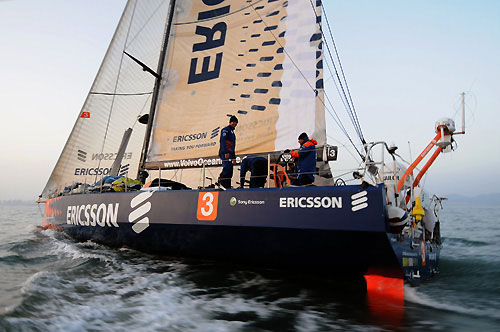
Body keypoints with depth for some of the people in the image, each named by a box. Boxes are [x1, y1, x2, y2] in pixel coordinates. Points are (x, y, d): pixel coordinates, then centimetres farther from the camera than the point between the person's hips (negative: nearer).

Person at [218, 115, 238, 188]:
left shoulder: (232, 132, 29)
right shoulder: (225, 130, 1)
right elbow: (223, 141, -14)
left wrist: (234, 157, 24)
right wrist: (226, 152, -25)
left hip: (229, 154, 9)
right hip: (225, 153, -9)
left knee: (229, 172, 4)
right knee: (227, 167, -25)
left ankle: (227, 187, 4)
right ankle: (221, 182, -21)